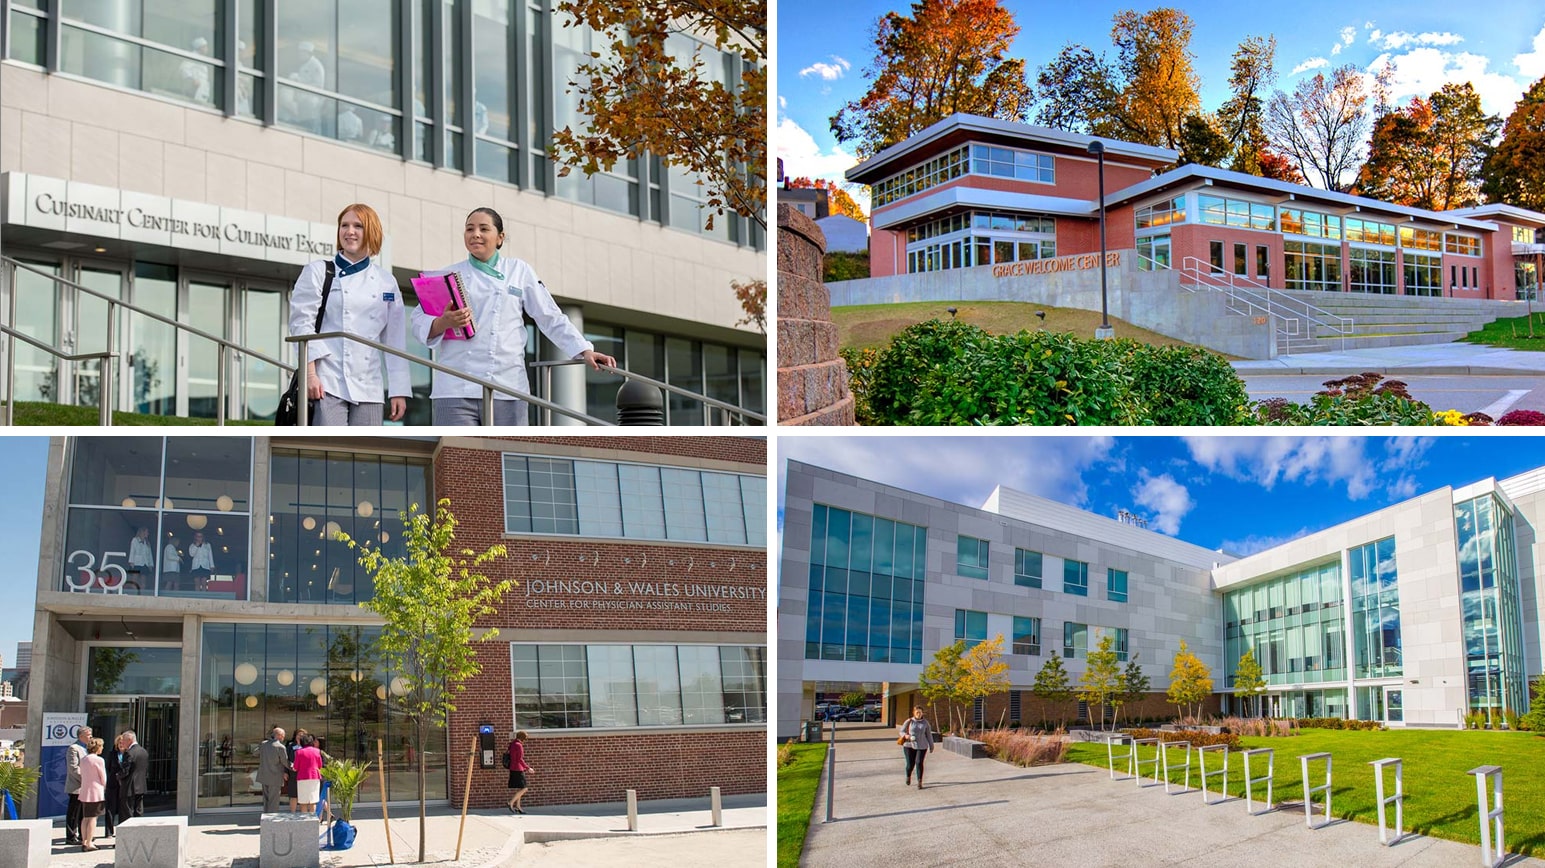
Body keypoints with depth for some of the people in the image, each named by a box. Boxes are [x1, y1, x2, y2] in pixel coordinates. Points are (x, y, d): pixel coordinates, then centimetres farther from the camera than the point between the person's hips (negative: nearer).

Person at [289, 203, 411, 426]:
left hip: (367, 388, 4)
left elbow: (395, 339, 12)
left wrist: (399, 390, 7)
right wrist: (310, 374, -12)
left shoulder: (386, 282, 14)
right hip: (328, 382, -3)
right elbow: (301, 322, -1)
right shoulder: (319, 272, 7)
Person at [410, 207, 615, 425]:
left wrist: (585, 351, 2)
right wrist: (444, 323, -14)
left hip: (507, 389, 1)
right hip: (457, 389, 0)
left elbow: (551, 317, 12)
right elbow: (419, 324, 7)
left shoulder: (519, 271, 13)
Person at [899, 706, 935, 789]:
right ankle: (908, 776, 33)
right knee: (910, 764, 0)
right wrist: (906, 735, -19)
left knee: (919, 763, -14)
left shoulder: (925, 723, 2)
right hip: (909, 745, 0)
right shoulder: (909, 722, -1)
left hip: (921, 746, 0)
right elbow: (902, 731, 3)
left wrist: (931, 746, 10)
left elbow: (929, 735, 7)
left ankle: (920, 782, -6)